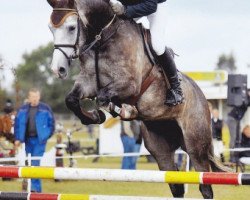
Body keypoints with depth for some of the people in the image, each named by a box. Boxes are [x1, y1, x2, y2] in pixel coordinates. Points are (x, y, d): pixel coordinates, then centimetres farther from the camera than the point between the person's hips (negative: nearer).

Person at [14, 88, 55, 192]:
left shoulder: (45, 109, -1)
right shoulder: (23, 109, 7)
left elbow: (51, 123, 4)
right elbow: (17, 124, 10)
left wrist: (46, 136, -1)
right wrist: (18, 138, 4)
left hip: (39, 140, -4)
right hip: (28, 140, 4)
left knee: (35, 163, -14)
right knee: (30, 163, 10)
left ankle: (35, 187, -14)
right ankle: (37, 188, 21)